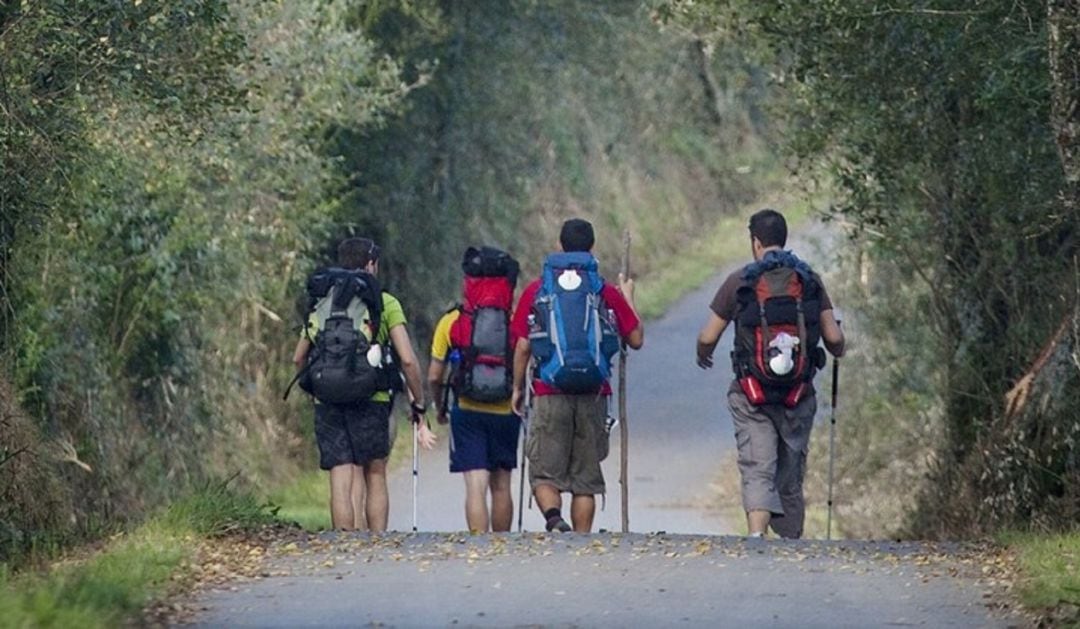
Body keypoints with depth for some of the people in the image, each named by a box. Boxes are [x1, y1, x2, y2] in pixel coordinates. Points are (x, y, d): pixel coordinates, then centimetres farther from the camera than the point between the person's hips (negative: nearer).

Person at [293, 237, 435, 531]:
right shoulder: (385, 303, 3)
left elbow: (299, 358, 17)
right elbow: (407, 359, -3)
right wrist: (419, 405, 5)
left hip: (327, 402, 2)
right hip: (371, 398, -2)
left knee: (341, 483, 0)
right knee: (375, 477, 10)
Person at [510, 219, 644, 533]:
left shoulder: (535, 291, 2)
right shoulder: (606, 292, 3)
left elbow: (523, 346, 2)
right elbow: (636, 339, 8)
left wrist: (517, 388, 14)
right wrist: (628, 299, 23)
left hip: (550, 393, -1)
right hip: (593, 396, 1)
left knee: (544, 472, 3)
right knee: (585, 477, 10)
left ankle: (553, 517, -23)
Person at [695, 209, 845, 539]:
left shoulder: (739, 281, -2)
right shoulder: (809, 280, 3)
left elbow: (707, 337, 1)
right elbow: (834, 337, 2)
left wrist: (703, 355, 24)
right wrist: (837, 350, 27)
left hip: (752, 394, -2)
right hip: (798, 395, 2)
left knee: (757, 469, -7)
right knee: (791, 477, 13)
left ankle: (756, 534, -30)